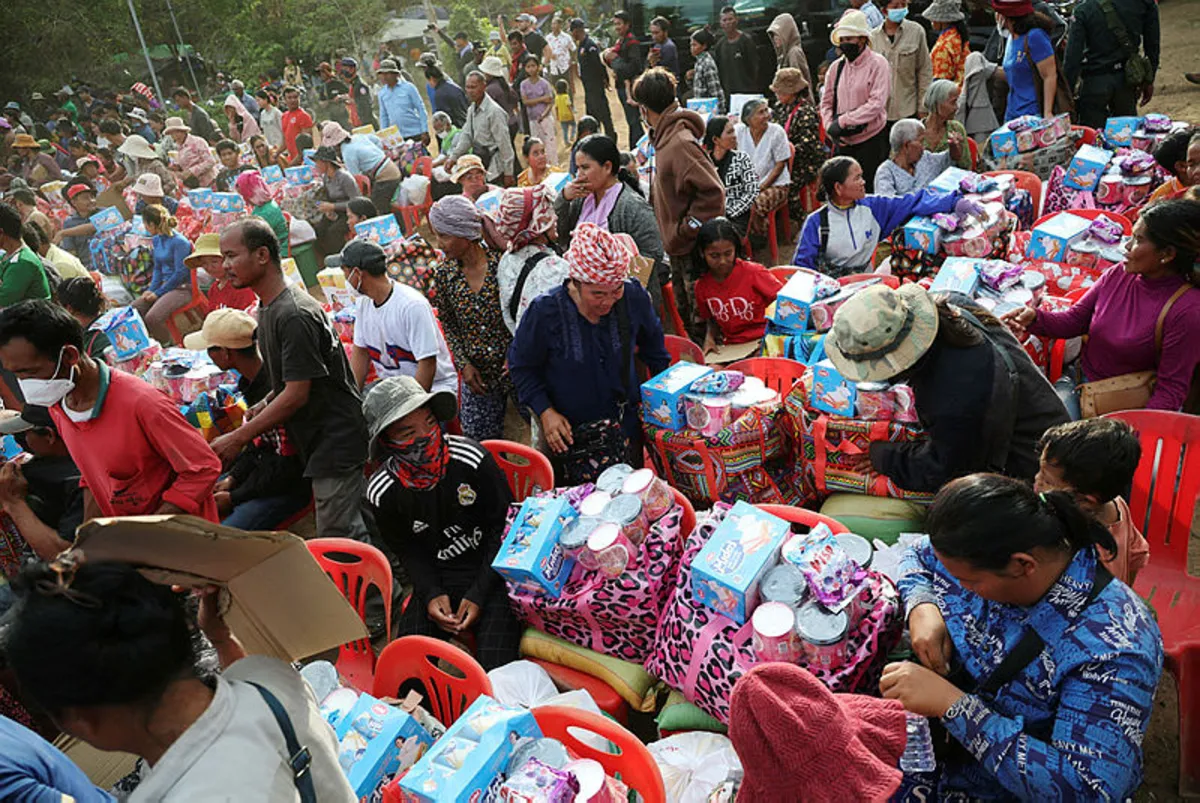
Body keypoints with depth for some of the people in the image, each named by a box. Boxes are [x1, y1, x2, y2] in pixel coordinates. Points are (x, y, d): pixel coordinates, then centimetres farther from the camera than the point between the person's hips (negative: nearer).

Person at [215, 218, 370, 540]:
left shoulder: (294, 315, -21)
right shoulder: (267, 308, 12)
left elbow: (297, 393, -22)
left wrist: (238, 438, -16)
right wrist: (259, 411, 9)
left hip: (336, 439, -10)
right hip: (316, 441, 10)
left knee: (336, 541, -6)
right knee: (353, 531, 15)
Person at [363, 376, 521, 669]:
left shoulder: (470, 458, -16)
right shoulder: (381, 491, -9)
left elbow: (504, 527, -7)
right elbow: (408, 552, 8)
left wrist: (478, 595, -12)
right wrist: (431, 594, -10)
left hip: (492, 571, -2)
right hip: (437, 580, 2)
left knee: (495, 669, -19)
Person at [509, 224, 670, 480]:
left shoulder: (634, 297, -13)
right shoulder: (545, 311, -21)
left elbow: (653, 344, 9)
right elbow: (521, 366, -6)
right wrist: (545, 411, -15)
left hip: (626, 426, 3)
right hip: (569, 431, -3)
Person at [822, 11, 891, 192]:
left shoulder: (878, 64, -6)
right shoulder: (836, 67, 8)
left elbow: (876, 103, -16)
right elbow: (826, 102, 13)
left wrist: (842, 121, -19)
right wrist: (830, 127, -5)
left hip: (870, 139, -5)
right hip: (843, 142, 5)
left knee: (869, 190, -1)